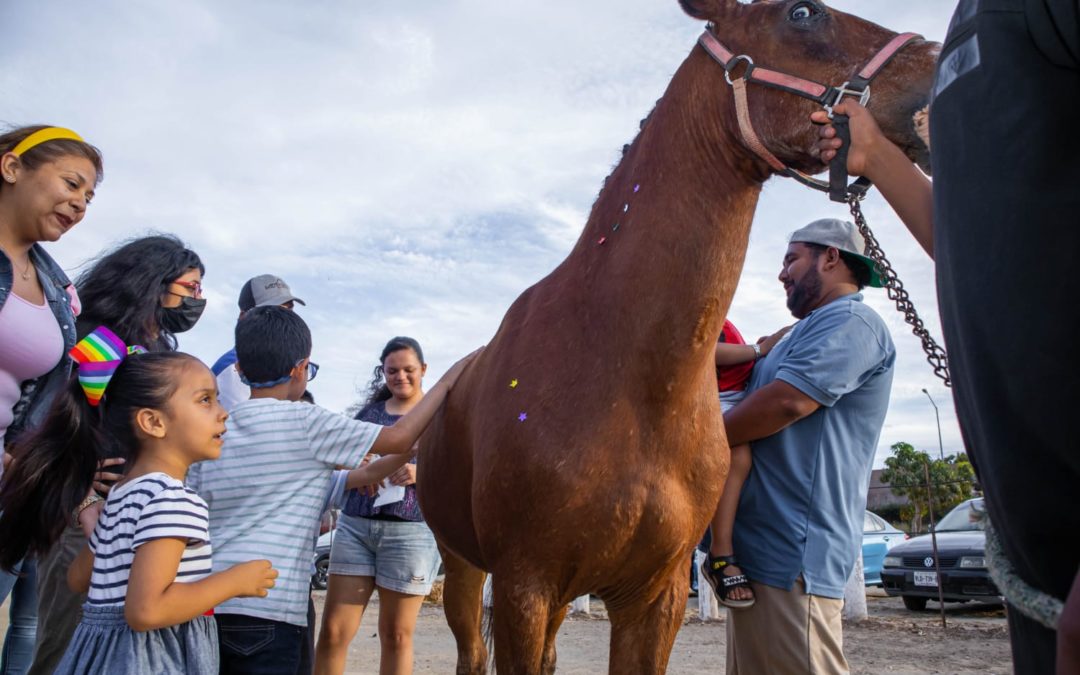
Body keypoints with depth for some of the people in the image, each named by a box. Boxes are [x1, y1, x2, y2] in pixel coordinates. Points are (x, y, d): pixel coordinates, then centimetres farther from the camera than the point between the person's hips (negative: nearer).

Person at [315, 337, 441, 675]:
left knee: (396, 635, 7)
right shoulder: (370, 411, 13)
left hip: (411, 529, -3)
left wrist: (421, 473, -20)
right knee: (333, 631, 1)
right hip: (355, 525, 3)